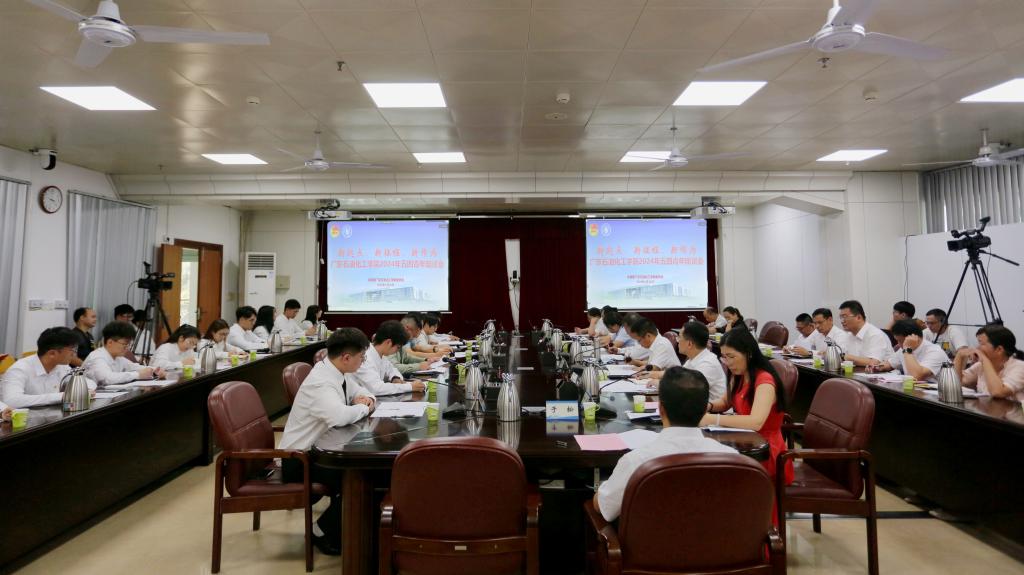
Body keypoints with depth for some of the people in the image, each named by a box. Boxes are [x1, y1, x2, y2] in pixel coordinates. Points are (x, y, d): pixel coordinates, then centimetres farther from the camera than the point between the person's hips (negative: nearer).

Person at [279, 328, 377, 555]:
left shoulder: (338, 372, 1)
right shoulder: (321, 383, -27)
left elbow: (361, 392, 18)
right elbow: (340, 416, -45)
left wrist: (367, 399, -8)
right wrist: (363, 408, -23)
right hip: (300, 459, -9)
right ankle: (322, 530, -1)